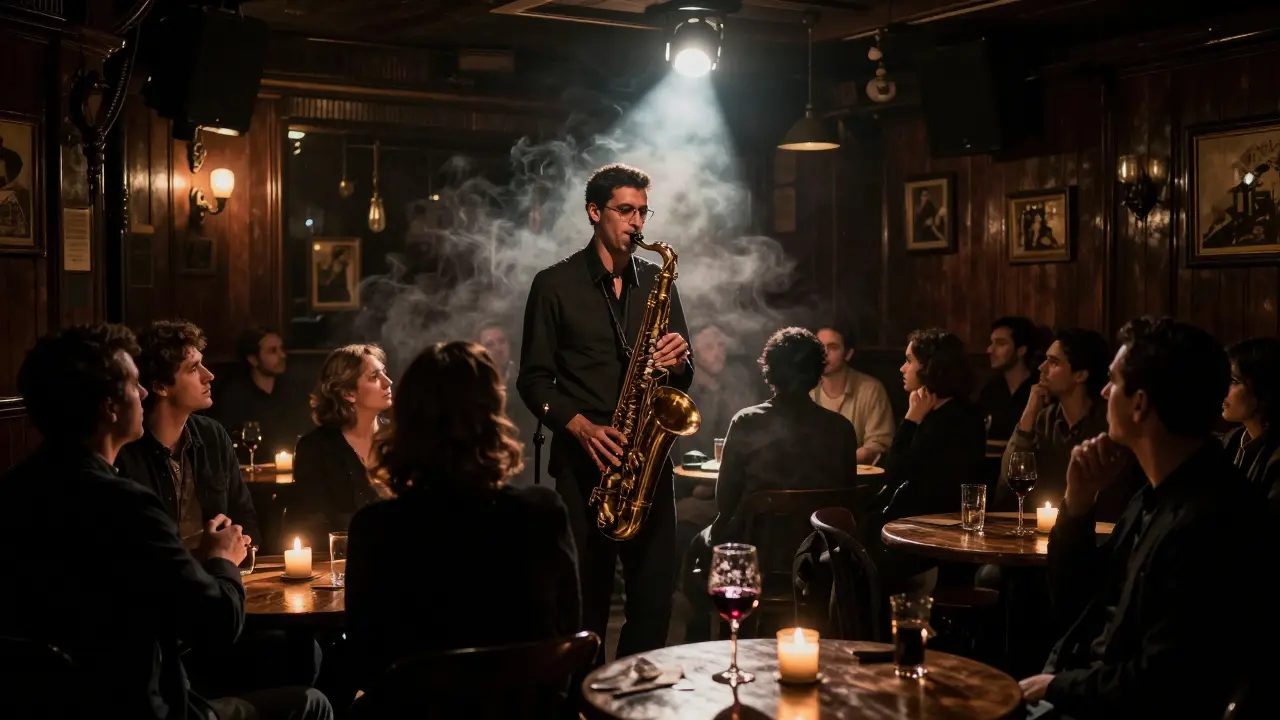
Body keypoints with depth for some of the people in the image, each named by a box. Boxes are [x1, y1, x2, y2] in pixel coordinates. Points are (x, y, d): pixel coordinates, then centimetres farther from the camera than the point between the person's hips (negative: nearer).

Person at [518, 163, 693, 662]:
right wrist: (580, 426, -14)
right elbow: (534, 379, 1)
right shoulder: (555, 284, 3)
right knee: (586, 597, -1)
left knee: (655, 594, 1)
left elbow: (684, 377, 17)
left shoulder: (657, 281, 14)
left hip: (649, 457, 3)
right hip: (583, 461, -3)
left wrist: (677, 362, -7)